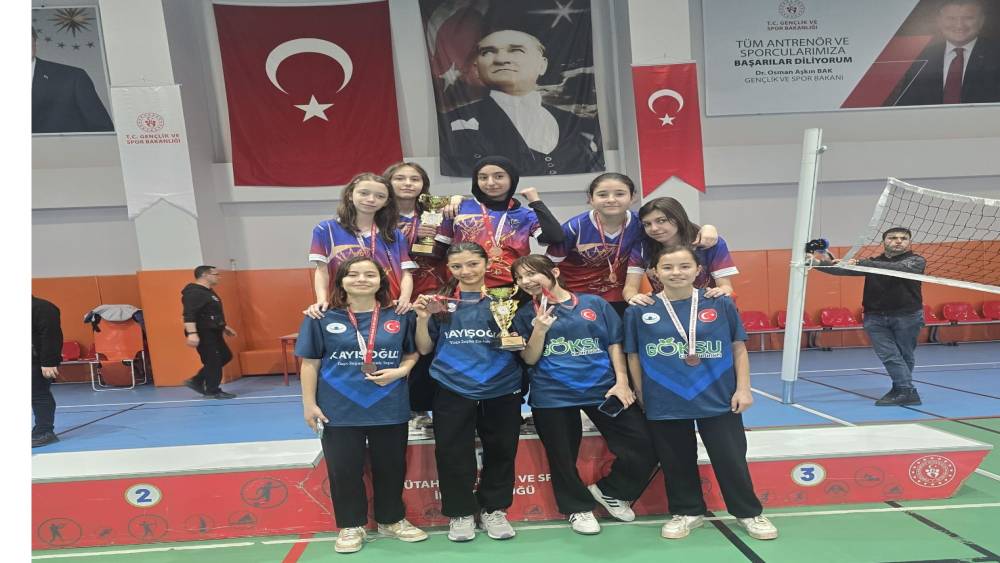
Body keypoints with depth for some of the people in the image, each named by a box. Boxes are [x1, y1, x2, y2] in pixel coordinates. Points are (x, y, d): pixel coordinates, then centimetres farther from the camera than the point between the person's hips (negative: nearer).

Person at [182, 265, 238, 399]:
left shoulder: (208, 292, 15)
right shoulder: (193, 293, -18)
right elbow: (189, 315, -28)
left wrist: (224, 327, 28)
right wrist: (192, 333, -37)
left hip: (213, 333, 11)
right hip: (203, 334, -11)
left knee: (225, 357, 15)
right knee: (213, 361, -4)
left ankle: (196, 382, 21)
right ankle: (213, 391, 10)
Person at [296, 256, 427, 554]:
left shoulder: (400, 316, -1)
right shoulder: (322, 318, -4)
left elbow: (413, 353, 9)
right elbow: (310, 363, -1)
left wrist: (400, 371, -11)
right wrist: (309, 404, -3)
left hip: (390, 409, 1)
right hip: (339, 410, -1)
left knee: (391, 467, 14)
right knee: (343, 470, 9)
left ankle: (392, 520, 35)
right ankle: (351, 526, 29)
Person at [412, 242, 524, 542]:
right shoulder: (438, 301, 2)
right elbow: (424, 348, 5)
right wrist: (423, 318, -11)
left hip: (501, 390, 0)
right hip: (453, 391, 0)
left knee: (500, 452, 11)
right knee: (453, 455, 7)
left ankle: (494, 509, 32)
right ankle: (460, 513, 28)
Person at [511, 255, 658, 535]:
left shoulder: (594, 304, 3)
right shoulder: (525, 314, 3)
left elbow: (614, 344, 5)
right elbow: (530, 359, -1)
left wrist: (621, 381, -4)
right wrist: (540, 329, -16)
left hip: (603, 388, 1)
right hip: (552, 395, 0)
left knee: (645, 447, -3)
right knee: (563, 457, 10)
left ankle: (608, 490, 22)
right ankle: (579, 508, 37)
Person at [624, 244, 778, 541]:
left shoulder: (720, 304, -5)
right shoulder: (639, 311, -6)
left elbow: (738, 348, 3)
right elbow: (634, 357, 2)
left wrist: (743, 388, 0)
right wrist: (641, 396, 3)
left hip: (718, 399, 0)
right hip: (664, 402, 0)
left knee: (730, 458, 11)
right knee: (677, 462, 14)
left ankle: (749, 512, 33)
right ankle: (688, 512, 35)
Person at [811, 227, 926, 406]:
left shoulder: (916, 261, 0)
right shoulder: (872, 262, 12)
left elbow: (898, 268, -21)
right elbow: (844, 269, 1)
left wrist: (861, 263, -31)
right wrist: (824, 263, -20)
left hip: (907, 316, -2)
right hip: (875, 317, 2)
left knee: (905, 356, 6)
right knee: (889, 356, -6)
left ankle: (903, 390, 12)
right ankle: (906, 391, -1)